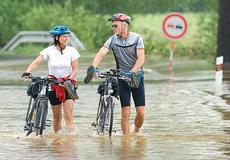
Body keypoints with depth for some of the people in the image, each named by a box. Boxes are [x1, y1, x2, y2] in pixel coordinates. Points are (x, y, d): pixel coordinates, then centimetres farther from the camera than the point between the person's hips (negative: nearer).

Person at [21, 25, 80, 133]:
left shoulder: (71, 51, -3)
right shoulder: (49, 51, -5)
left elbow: (75, 70, -3)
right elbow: (36, 62, -15)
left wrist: (69, 80, -20)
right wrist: (27, 72, -32)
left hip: (68, 84, 0)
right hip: (54, 85, 1)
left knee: (69, 116, -14)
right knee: (57, 117, 7)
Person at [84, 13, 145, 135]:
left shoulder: (136, 38, -8)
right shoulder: (113, 40, -4)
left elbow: (141, 58, -17)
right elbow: (101, 53, -17)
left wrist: (133, 72, -33)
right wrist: (93, 67, -35)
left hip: (136, 77, -1)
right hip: (122, 77, 1)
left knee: (141, 112, -4)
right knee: (125, 112, -7)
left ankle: (137, 131, 25)